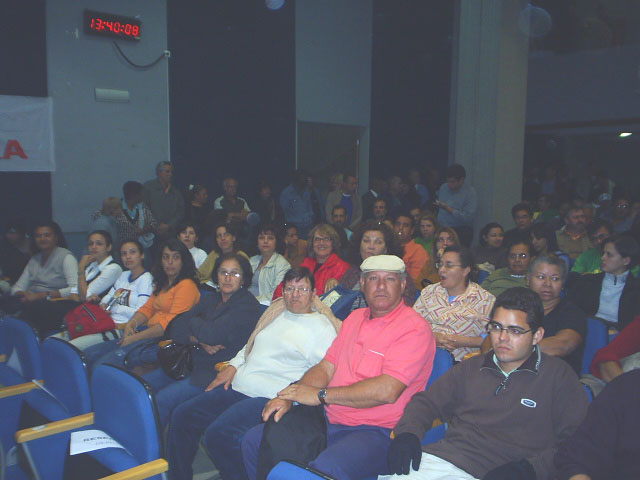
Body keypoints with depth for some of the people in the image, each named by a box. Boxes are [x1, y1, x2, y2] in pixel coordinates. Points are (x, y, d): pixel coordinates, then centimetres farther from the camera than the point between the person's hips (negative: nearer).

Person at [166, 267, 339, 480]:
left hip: (270, 398, -7)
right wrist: (233, 366, 12)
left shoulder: (322, 326, -2)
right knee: (182, 416, -2)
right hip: (237, 388, 8)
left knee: (218, 432, -27)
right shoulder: (275, 313, 17)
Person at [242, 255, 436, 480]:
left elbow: (387, 390, -21)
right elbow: (325, 368, 15)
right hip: (331, 422, 7)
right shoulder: (354, 318, 16)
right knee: (254, 440, -1)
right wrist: (288, 397, -3)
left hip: (377, 431, -7)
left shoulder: (414, 328, -10)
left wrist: (320, 395, -16)